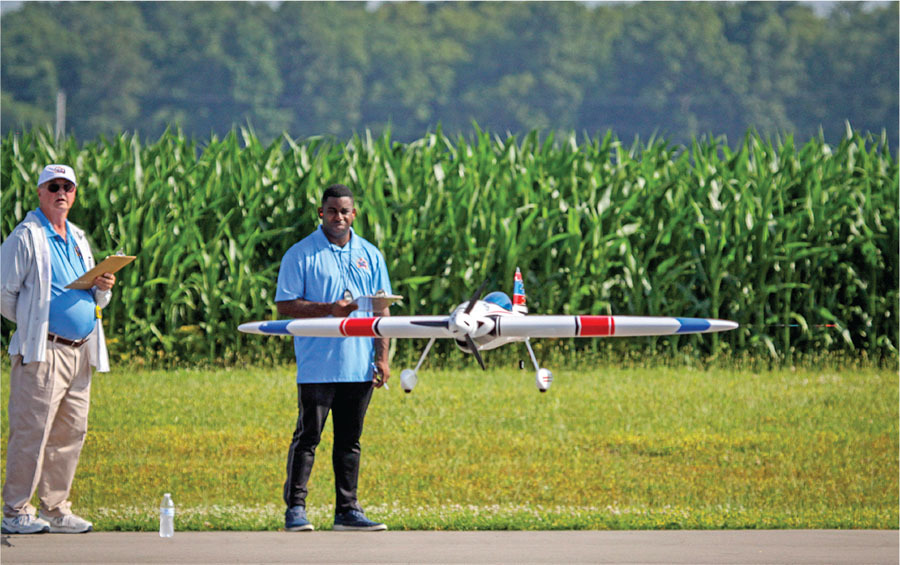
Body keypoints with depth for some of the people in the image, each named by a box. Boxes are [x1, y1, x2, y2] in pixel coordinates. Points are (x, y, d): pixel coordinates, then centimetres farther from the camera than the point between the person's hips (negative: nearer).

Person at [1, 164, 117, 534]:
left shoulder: (77, 240, 20)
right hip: (42, 351, -8)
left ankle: (56, 510, 15)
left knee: (70, 434, 8)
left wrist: (103, 289, 4)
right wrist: (31, 324, -6)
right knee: (32, 430, -9)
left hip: (80, 351, 8)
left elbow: (93, 298, 25)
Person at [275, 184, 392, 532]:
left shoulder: (370, 256, 13)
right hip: (316, 364, -4)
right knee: (308, 437, -4)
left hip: (359, 365, 4)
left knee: (349, 441, 9)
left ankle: (347, 510, 13)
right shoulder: (300, 255, -1)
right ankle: (295, 509, -2)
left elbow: (381, 309, 15)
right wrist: (329, 310, -17)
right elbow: (286, 305, -6)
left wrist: (382, 357, 8)